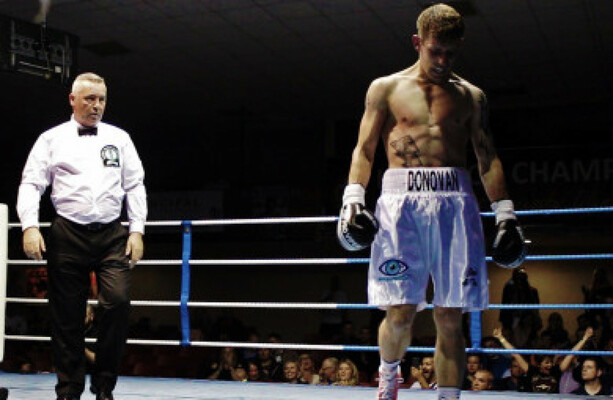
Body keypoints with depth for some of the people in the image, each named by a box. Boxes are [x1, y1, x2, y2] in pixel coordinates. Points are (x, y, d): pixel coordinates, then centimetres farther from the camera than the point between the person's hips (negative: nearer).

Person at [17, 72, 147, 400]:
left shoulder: (119, 139, 13)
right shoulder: (52, 139, 8)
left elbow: (135, 186, 11)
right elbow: (31, 184, 3)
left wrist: (137, 231, 2)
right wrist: (30, 226, -11)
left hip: (112, 235, 1)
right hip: (68, 235, -1)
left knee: (117, 301, -15)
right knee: (66, 315, 2)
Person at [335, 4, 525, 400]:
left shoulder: (471, 96, 17)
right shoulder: (386, 88, 13)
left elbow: (487, 156, 15)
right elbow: (364, 148, 9)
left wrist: (505, 213, 8)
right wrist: (353, 197, -6)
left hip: (455, 200, 2)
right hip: (401, 197, -2)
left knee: (450, 316, 0)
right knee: (400, 313, -7)